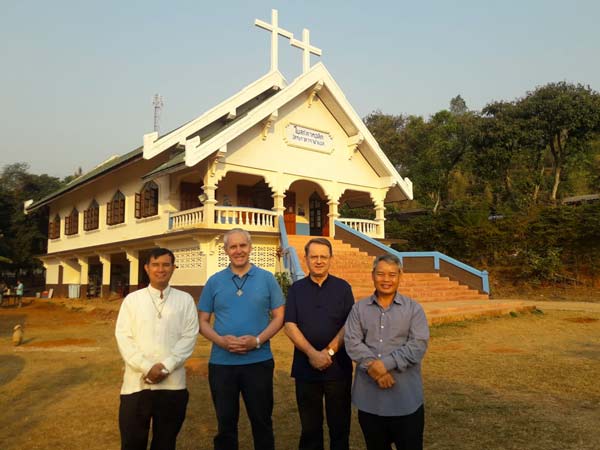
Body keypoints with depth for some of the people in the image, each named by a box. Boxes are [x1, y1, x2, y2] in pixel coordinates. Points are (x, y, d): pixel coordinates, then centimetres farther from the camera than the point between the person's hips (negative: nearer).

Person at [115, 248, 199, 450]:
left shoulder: (185, 300, 4)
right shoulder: (132, 299, 6)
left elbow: (189, 337, -2)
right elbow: (123, 337, -2)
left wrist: (166, 366, -14)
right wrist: (147, 368, -13)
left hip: (172, 383, 0)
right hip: (136, 382, 0)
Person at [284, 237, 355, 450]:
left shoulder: (343, 288, 2)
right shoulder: (296, 289, 4)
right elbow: (290, 326, -4)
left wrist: (329, 352, -15)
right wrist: (313, 353, -16)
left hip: (338, 367, -1)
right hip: (305, 367, 1)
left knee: (340, 423, 10)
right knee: (310, 425, 13)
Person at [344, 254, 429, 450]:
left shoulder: (413, 308, 1)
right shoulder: (359, 308, 5)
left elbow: (418, 345, -10)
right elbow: (352, 343, -5)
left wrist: (386, 364, -19)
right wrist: (372, 366, -20)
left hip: (406, 397, -1)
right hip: (369, 396, 2)